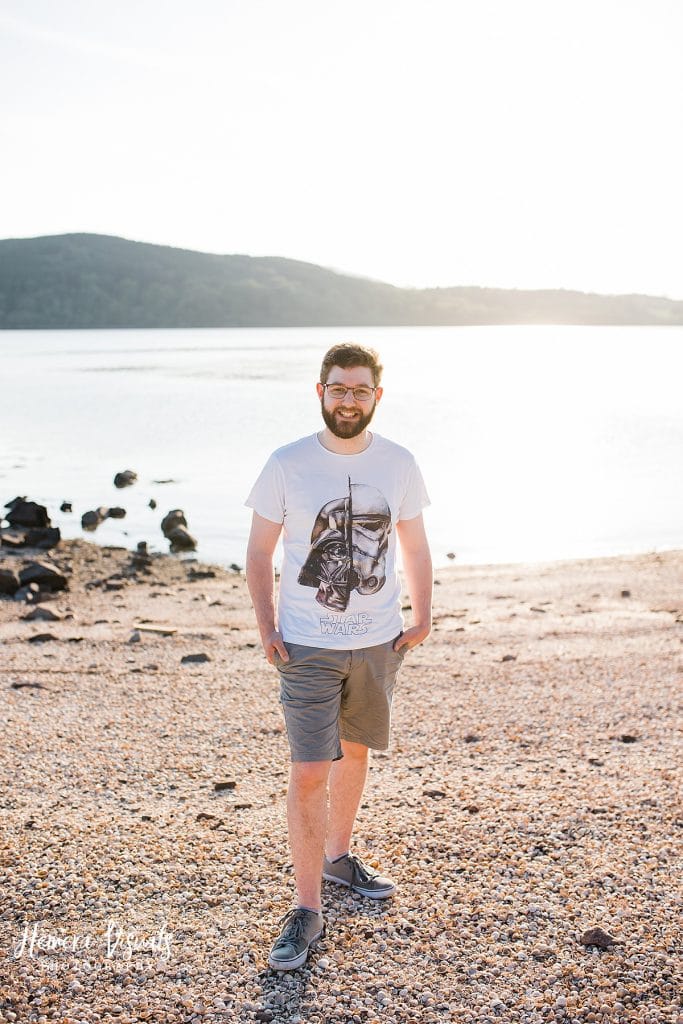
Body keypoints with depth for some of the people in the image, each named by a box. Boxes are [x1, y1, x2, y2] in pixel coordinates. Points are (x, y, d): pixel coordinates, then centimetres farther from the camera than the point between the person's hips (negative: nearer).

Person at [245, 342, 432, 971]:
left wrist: (422, 616, 1)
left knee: (355, 750, 19)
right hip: (308, 644, -3)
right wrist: (267, 628, -7)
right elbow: (259, 551, 0)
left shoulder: (399, 465, 0)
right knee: (309, 773, -6)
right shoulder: (287, 465, -7)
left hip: (378, 641, 3)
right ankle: (307, 911, 4)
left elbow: (415, 546, 11)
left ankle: (338, 855, 41)